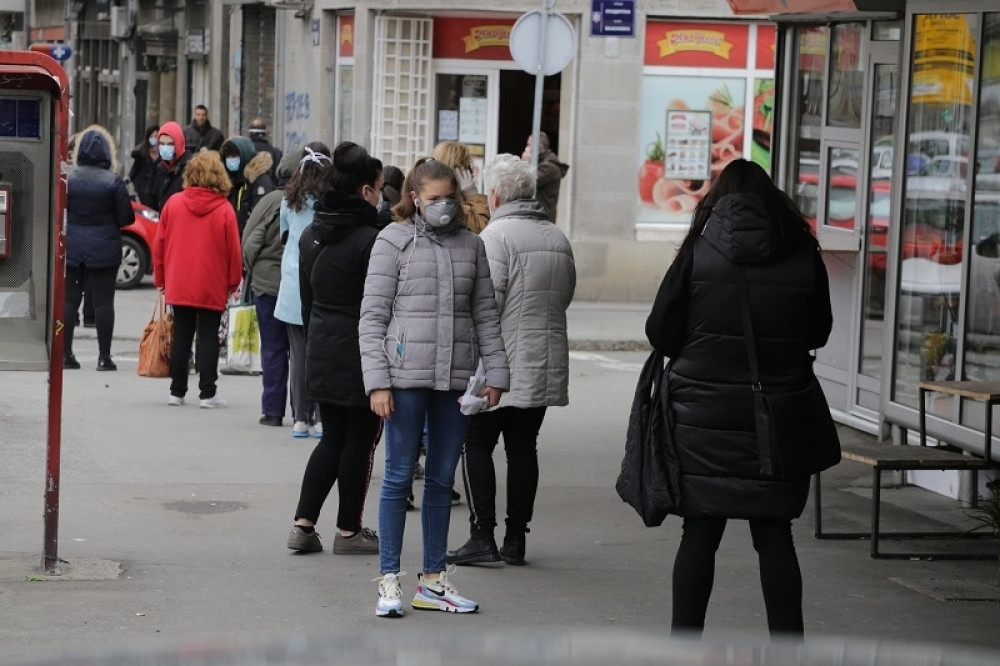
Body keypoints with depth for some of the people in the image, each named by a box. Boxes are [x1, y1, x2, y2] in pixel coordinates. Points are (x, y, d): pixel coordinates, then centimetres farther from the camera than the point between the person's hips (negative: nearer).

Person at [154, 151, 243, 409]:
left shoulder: (173, 203, -2)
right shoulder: (224, 209, -10)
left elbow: (159, 243, 3)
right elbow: (233, 249, -6)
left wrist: (160, 278, 14)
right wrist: (234, 281, 7)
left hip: (178, 285, 3)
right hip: (212, 287, -2)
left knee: (181, 336, 10)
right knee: (208, 337, 3)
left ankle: (177, 391, 13)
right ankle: (207, 394, 1)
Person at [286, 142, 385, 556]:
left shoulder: (311, 235, 8)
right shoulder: (370, 239, -16)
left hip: (321, 351, 7)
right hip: (361, 355, -7)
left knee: (333, 439, 15)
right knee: (360, 441, 5)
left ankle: (303, 524, 8)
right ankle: (348, 531, 11)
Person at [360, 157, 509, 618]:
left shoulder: (471, 245, 11)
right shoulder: (394, 241, -1)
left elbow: (485, 314, 14)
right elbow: (373, 316, -4)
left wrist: (495, 373, 7)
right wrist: (377, 381, -11)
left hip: (456, 378, 4)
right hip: (407, 376, -4)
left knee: (442, 479, 9)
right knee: (399, 477, 0)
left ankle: (433, 581, 17)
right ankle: (389, 581, 6)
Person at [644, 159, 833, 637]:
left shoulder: (699, 251, -5)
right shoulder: (804, 256, 0)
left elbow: (660, 333, -3)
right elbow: (818, 333, 10)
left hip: (703, 414, -1)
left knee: (700, 531, 5)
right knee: (775, 535, 8)